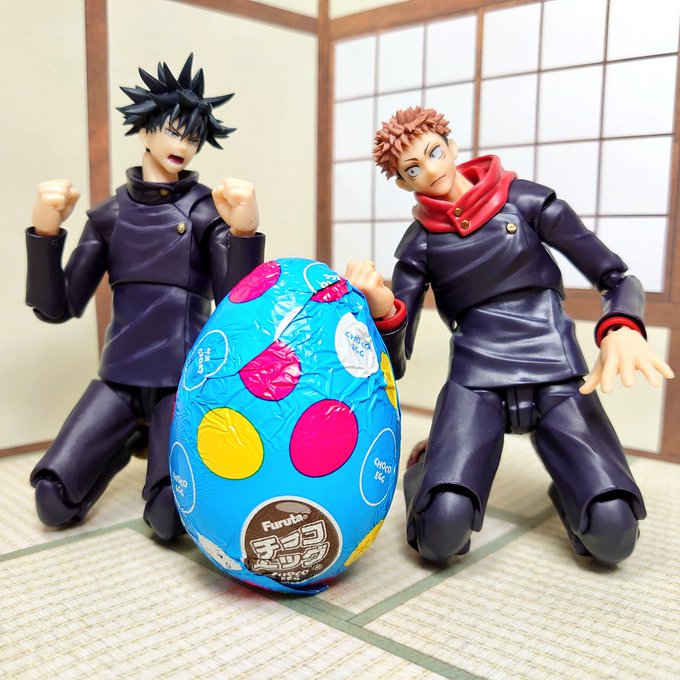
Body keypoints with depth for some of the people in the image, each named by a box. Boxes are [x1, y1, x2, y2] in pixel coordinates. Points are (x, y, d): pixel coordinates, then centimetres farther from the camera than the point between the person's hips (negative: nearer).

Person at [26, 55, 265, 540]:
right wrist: (44, 231, -13)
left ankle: (159, 442, 17)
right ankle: (133, 439, 23)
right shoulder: (110, 213, 7)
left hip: (186, 377, -3)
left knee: (171, 517, -18)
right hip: (120, 377, 3)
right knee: (53, 502, -7)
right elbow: (57, 309, 1)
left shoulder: (208, 210, -3)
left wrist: (244, 233, -28)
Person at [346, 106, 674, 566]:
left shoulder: (525, 200, 2)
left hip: (558, 376, 1)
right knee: (440, 533, -24)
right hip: (476, 382, 0)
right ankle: (427, 473, 11)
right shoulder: (419, 244, 5)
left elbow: (617, 278, 3)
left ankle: (571, 488, 15)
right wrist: (380, 308, -22)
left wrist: (622, 329, -20)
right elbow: (395, 363, -1)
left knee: (613, 533, -20)